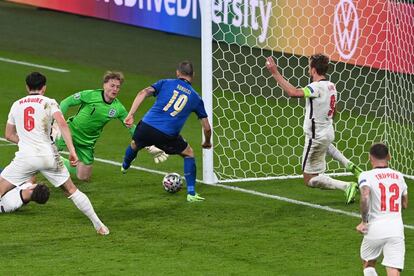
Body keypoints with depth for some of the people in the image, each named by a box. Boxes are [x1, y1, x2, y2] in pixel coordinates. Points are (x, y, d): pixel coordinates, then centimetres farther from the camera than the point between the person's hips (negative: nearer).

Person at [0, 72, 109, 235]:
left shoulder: (16, 105, 15)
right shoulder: (49, 103, 5)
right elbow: (62, 125, -11)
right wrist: (72, 151, -12)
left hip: (25, 156, 0)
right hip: (48, 156, 0)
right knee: (71, 190, 15)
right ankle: (98, 225, 18)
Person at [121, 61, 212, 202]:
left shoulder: (166, 83, 12)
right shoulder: (195, 98, 12)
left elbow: (143, 93, -4)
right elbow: (207, 127, 14)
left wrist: (130, 115, -6)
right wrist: (207, 143, 34)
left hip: (146, 127, 2)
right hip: (168, 136, -2)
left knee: (134, 145, 35)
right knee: (189, 154, 22)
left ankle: (124, 167, 64)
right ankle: (191, 193, 16)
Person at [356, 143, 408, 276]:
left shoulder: (366, 176, -3)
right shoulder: (399, 176, 12)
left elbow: (365, 198, -22)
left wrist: (364, 222, -10)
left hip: (375, 229, -2)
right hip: (397, 229, 2)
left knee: (368, 265, 24)